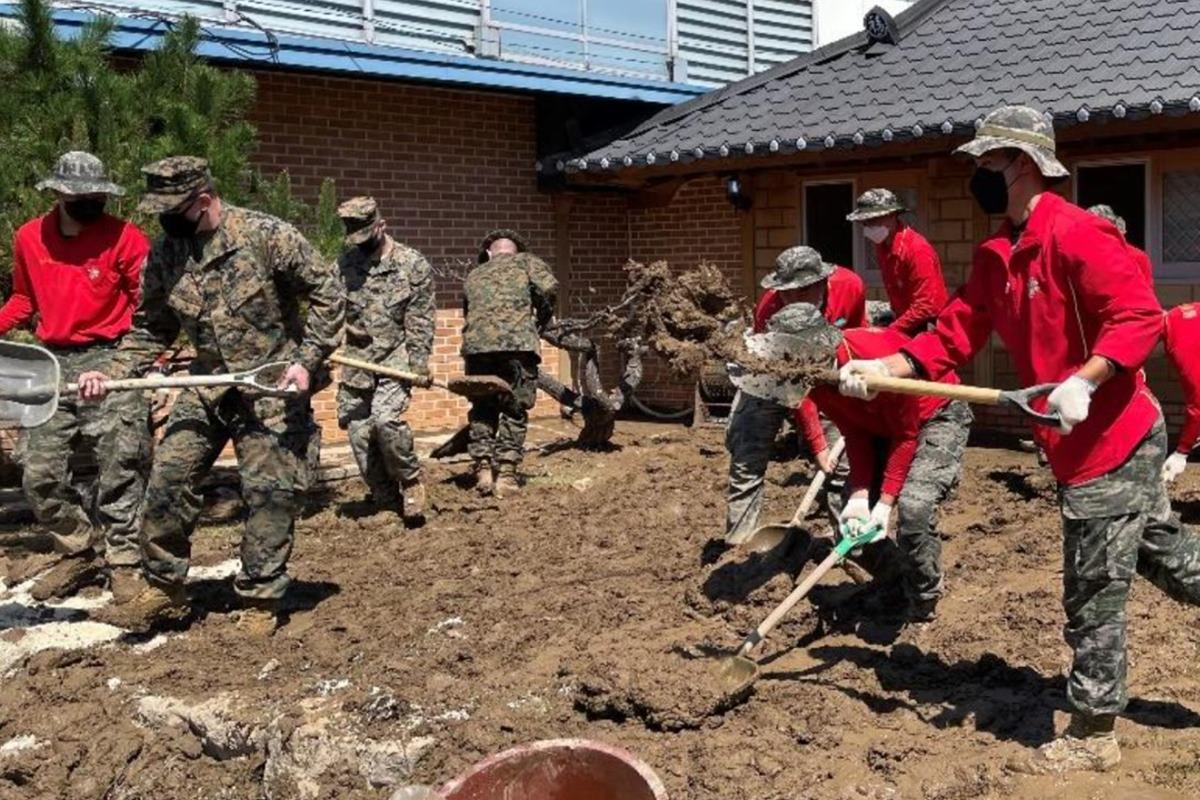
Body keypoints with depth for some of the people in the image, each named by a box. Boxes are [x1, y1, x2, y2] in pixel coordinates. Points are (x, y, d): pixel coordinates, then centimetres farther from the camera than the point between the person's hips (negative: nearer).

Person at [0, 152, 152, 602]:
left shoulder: (124, 238, -7)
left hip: (111, 362, -5)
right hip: (54, 366, 5)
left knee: (120, 471, -1)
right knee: (40, 476, 9)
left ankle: (122, 561, 12)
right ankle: (82, 551, 27)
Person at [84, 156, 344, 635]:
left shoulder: (266, 236, -14)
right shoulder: (163, 256, 2)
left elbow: (327, 292, -8)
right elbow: (150, 327, 13)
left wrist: (307, 361, -14)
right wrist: (112, 374, -2)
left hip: (274, 386, -5)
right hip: (206, 386, 5)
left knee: (270, 492, -2)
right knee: (168, 478, 0)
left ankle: (260, 600, 11)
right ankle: (162, 588, 17)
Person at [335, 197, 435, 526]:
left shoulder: (413, 264, -2)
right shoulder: (345, 263, 8)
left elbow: (421, 321, -5)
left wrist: (419, 365, -13)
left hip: (395, 357, -4)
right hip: (356, 360, 4)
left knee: (386, 417, -25)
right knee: (359, 435, 2)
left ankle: (410, 480, -1)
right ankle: (388, 504, 15)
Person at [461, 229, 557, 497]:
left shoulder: (473, 276, 29)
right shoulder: (525, 261, 18)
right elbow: (548, 287, 2)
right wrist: (542, 321, 16)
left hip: (475, 344, 3)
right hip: (518, 342, -3)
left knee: (482, 409, 16)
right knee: (514, 410, 5)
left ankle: (482, 468, 10)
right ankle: (506, 473, 2)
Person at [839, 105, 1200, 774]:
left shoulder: (1074, 234, -18)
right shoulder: (995, 257, 10)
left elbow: (1139, 316, -22)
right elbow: (955, 335, 8)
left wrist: (1083, 381, -32)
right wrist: (884, 368, -3)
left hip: (1110, 440, -9)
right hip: (1096, 443, 9)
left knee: (1094, 592, 3)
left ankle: (1093, 735, 19)